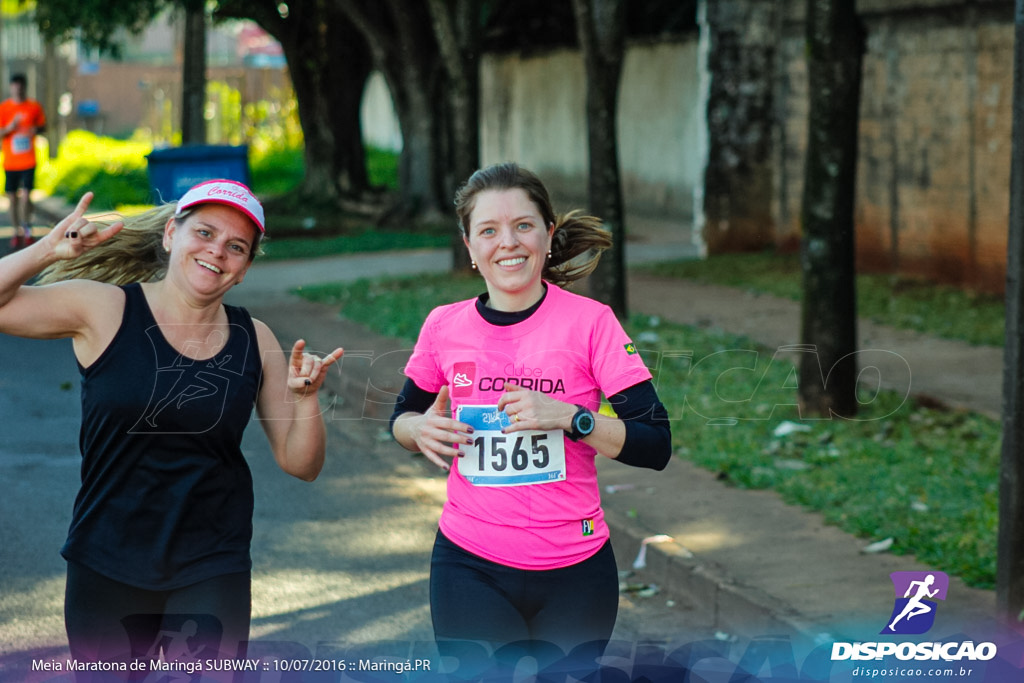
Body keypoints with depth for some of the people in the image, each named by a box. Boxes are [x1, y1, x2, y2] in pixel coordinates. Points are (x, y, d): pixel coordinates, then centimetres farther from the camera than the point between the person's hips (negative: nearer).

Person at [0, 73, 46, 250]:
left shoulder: (34, 107, 2)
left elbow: (43, 125, 13)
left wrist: (36, 130, -10)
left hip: (29, 160, -1)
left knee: (26, 195, -12)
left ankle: (27, 230, 4)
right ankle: (17, 232, 16)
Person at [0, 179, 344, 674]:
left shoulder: (253, 341, 2)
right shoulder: (104, 309, -6)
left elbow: (300, 464, 5)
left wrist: (305, 398, -12)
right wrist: (48, 251, -21)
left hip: (213, 574, 1)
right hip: (105, 571, -1)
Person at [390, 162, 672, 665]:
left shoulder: (590, 321, -7)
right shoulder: (444, 326, 1)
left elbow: (656, 445, -8)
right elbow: (401, 418, 17)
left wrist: (568, 417, -21)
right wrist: (421, 429, -5)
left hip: (574, 570, -1)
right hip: (470, 567, 1)